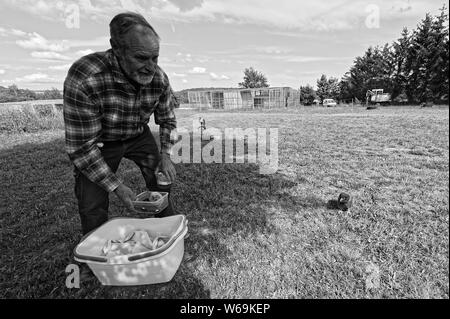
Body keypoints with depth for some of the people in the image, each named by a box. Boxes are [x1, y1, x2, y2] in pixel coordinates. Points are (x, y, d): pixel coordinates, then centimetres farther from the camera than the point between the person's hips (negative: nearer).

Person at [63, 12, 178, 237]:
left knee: (162, 179, 4)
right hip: (99, 143, -3)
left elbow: (167, 120, -2)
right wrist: (116, 187, -27)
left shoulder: (159, 79, -21)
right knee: (93, 206, -7)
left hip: (138, 136, 4)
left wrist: (165, 155, -13)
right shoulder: (83, 79, -36)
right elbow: (81, 147, -30)